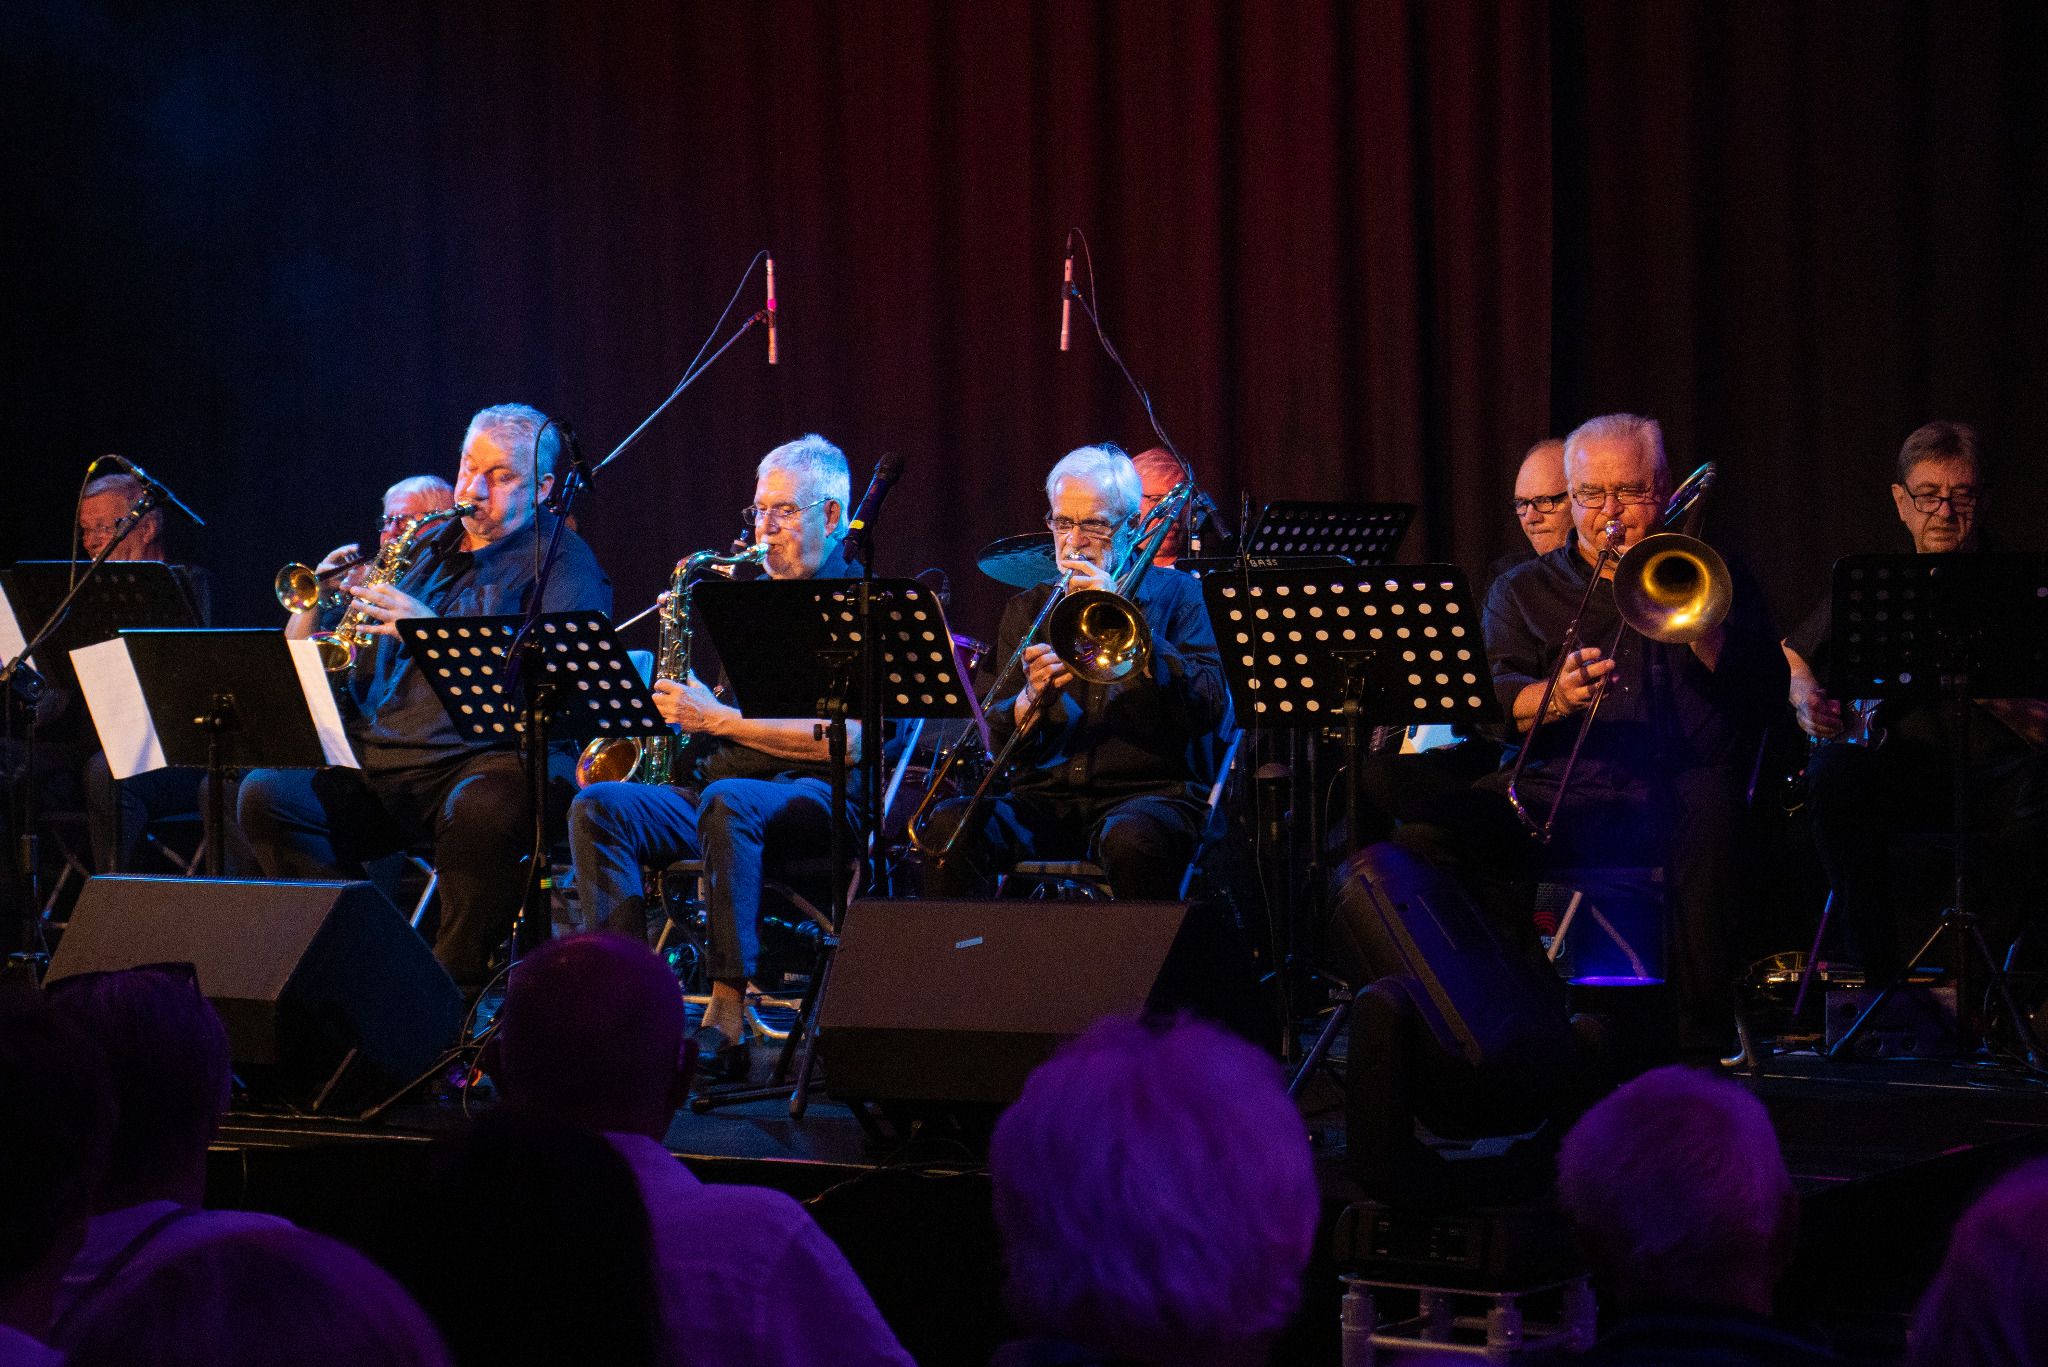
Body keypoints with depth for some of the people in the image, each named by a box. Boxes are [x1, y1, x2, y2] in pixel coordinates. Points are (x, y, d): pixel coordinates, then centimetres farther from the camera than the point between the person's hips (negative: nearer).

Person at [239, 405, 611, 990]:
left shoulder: (563, 561, 3)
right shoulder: (429, 550, 24)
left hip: (490, 757, -6)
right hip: (380, 756, 7)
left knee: (480, 811, -40)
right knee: (268, 793, -15)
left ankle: (458, 989, -23)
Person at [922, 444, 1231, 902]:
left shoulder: (1174, 595, 9)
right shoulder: (1027, 609, 18)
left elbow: (1211, 709, -7)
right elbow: (996, 736, 11)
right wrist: (1031, 699, -12)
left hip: (1151, 789, -3)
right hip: (1046, 795, 3)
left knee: (1130, 839, -38)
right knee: (949, 824, -26)